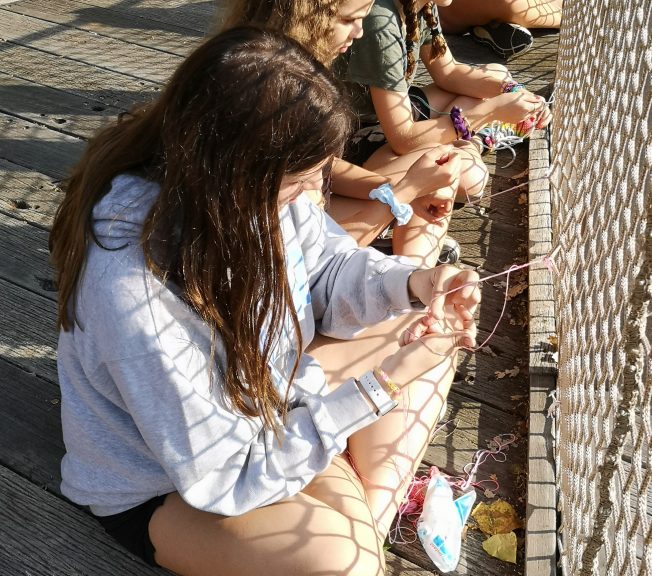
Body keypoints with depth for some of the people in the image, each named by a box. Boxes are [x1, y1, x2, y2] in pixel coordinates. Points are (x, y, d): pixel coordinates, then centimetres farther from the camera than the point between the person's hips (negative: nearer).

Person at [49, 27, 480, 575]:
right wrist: (380, 384, -31)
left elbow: (328, 267, -2)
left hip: (273, 392, 7)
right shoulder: (137, 297, -39)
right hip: (165, 488, -6)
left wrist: (411, 284, -22)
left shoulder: (256, 187, -20)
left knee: (433, 340, 1)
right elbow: (223, 477, -30)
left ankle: (377, 508, 0)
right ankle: (368, 528, 3)